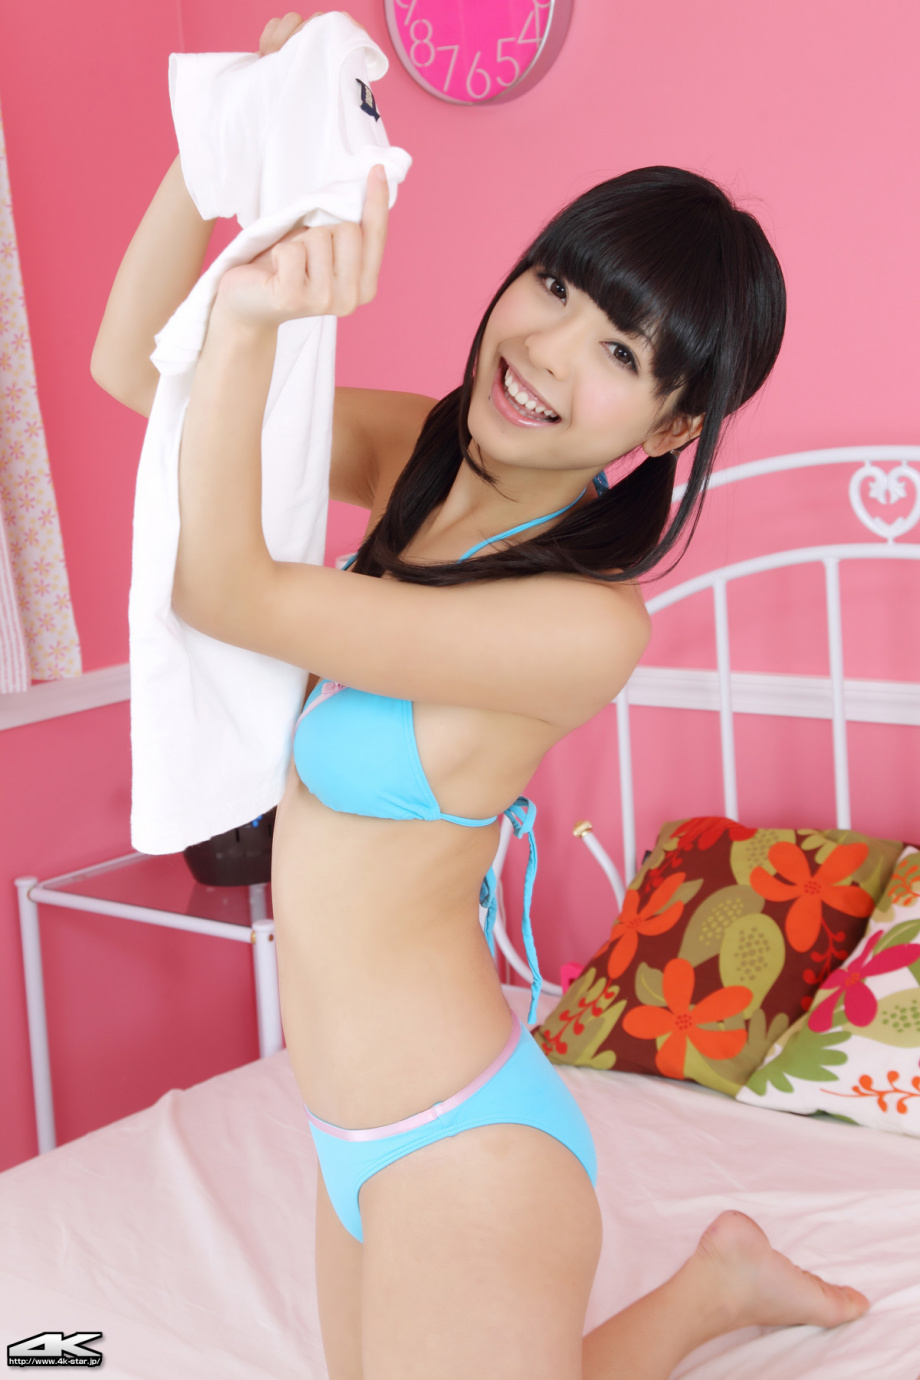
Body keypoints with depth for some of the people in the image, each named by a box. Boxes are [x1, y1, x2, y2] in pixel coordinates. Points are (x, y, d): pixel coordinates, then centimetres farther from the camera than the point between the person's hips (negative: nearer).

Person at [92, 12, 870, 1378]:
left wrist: (251, 325, -33)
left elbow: (221, 590, -27)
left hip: (457, 1155, -8)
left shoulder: (587, 625, -26)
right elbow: (132, 367, -2)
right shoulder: (422, 457, -3)